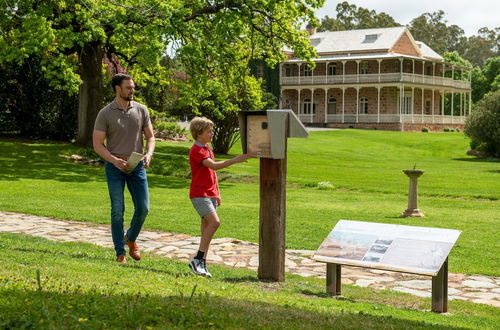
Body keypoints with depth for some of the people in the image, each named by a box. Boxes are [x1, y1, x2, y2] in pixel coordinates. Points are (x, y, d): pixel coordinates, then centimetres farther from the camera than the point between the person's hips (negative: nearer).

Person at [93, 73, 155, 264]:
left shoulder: (141, 110, 4)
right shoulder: (105, 114, -5)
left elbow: (150, 136, 9)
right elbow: (97, 144, -5)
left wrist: (148, 154, -11)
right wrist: (114, 160, -19)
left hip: (137, 166, 3)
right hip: (114, 167, -3)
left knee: (143, 208, 1)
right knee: (117, 211, -1)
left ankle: (131, 238, 29)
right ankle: (120, 253, 9)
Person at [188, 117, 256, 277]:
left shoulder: (208, 149, 17)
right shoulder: (196, 150, -13)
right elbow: (214, 166, -25)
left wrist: (217, 193, 21)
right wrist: (236, 160, -27)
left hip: (210, 194, 9)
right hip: (199, 193, -9)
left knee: (207, 226, 6)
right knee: (214, 222, -21)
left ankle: (202, 264, 9)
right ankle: (197, 260, -17)